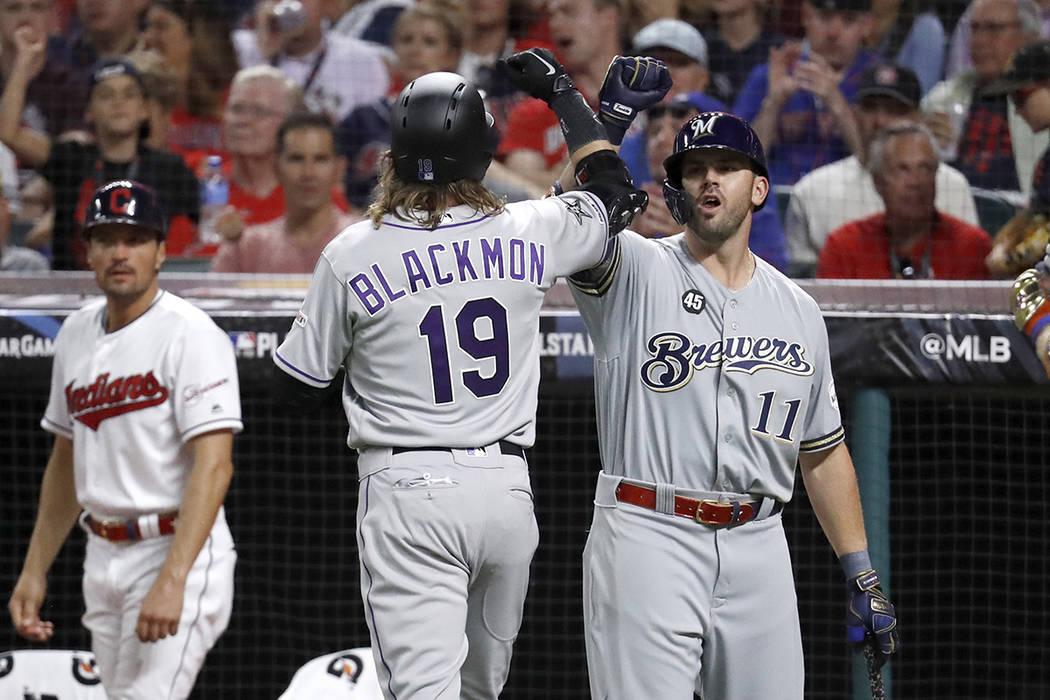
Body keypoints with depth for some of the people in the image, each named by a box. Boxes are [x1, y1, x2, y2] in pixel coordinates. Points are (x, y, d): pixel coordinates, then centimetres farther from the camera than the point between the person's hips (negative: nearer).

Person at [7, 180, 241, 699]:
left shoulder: (190, 334, -12)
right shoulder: (76, 334, 12)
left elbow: (213, 466, -20)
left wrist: (171, 581, -29)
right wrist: (34, 571, 17)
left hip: (178, 553, -8)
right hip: (102, 558, 8)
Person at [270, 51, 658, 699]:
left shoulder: (351, 256, -7)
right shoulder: (527, 234, 0)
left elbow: (296, 382, 3)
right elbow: (612, 190, 22)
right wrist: (563, 92, 34)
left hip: (408, 492, -3)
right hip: (507, 488, 3)